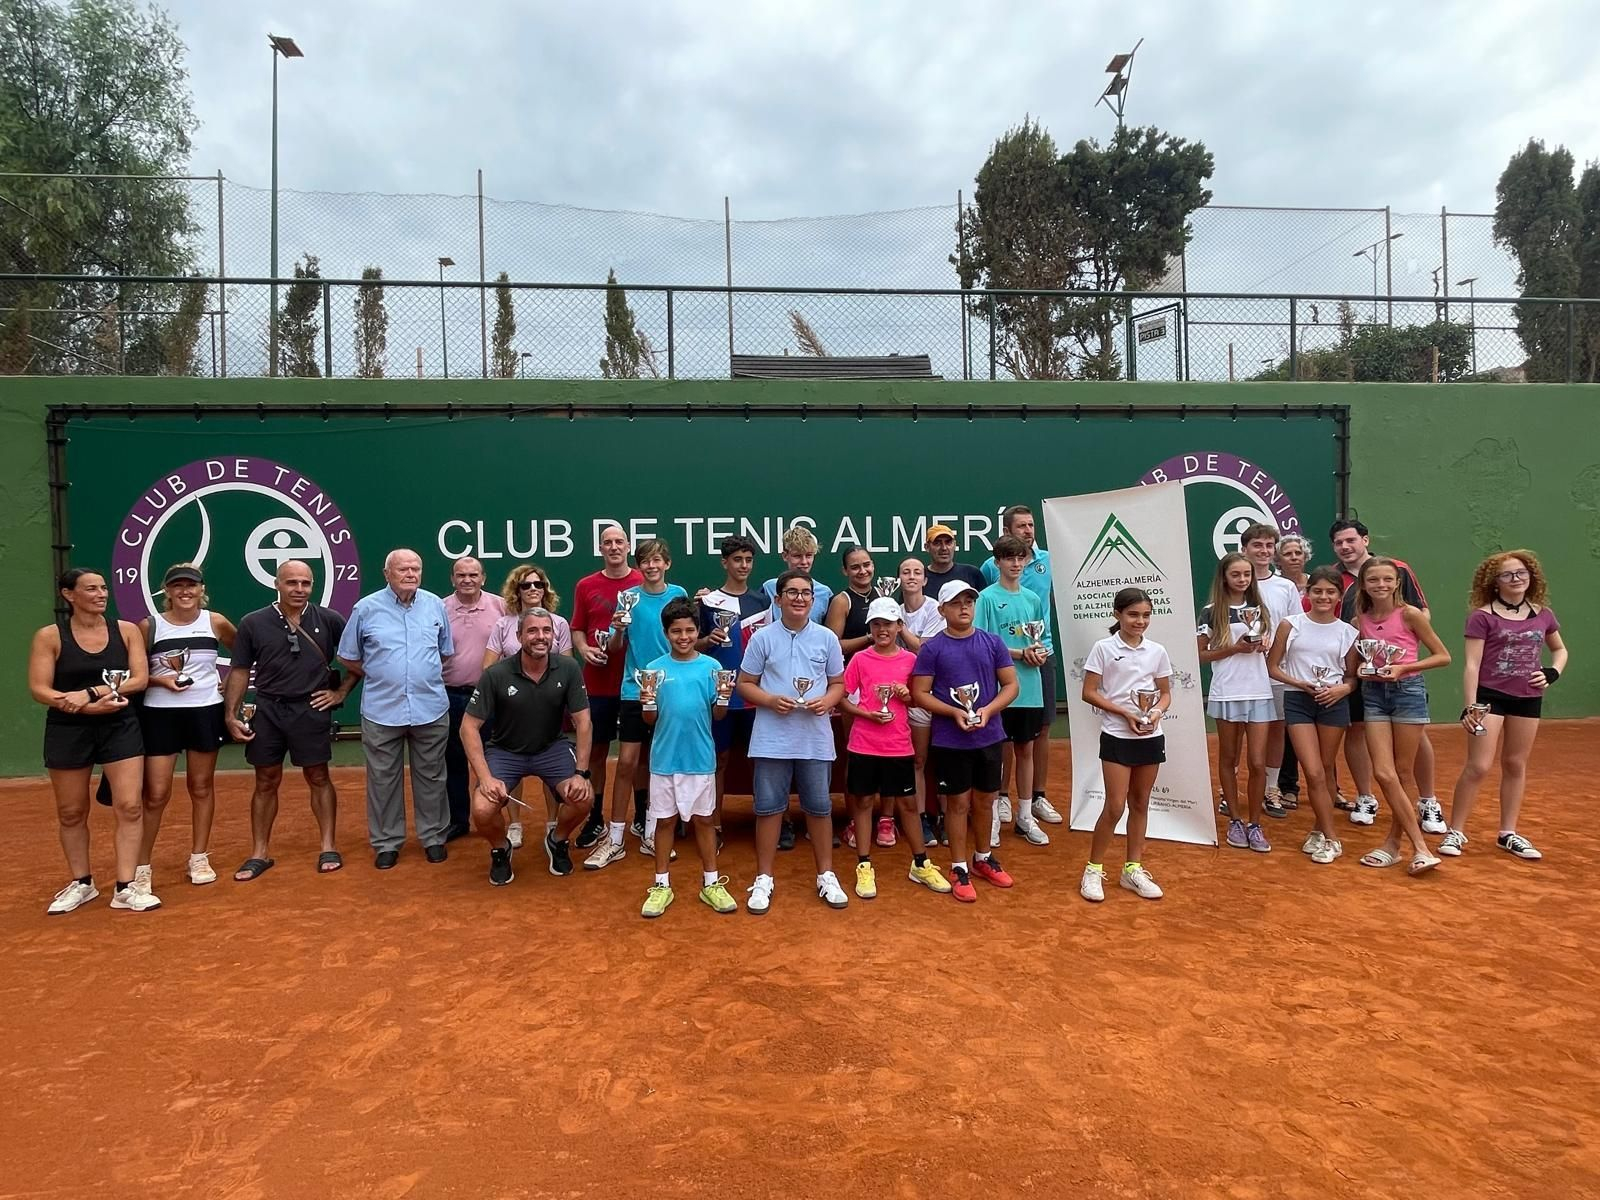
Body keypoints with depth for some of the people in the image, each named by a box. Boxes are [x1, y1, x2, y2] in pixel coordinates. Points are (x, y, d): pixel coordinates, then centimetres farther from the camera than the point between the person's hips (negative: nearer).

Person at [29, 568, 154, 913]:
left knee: (129, 806, -5)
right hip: (67, 730, 0)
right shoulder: (49, 636, -5)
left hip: (120, 727, 1)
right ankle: (81, 883, 29)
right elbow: (39, 689, -10)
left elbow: (140, 679, -6)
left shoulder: (126, 630, 0)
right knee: (70, 813, 11)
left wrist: (89, 693, -19)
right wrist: (92, 706, -23)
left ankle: (125, 888, 3)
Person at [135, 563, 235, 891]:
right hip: (159, 714, -1)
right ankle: (141, 865, 11)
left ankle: (199, 858, 22)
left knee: (201, 787, 10)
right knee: (155, 793, -2)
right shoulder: (149, 625, -4)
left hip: (205, 711, 1)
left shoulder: (216, 623, -1)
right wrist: (161, 680, -14)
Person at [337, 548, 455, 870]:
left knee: (430, 777, 11)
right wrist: (380, 677, 8)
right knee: (383, 779, 9)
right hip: (382, 711, -1)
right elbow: (348, 658, 6)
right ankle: (386, 843, 22)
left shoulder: (435, 605, 3)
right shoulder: (366, 608, -3)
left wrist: (427, 676, 11)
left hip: (431, 709, 1)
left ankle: (433, 837, 24)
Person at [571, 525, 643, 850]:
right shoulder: (585, 586, 4)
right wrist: (583, 649, -9)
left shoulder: (643, 583, 0)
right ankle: (596, 819, 21)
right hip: (598, 683, 1)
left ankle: (641, 816, 24)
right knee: (597, 750, 8)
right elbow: (577, 628, 10)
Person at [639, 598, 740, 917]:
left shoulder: (711, 666, -3)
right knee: (665, 820, 11)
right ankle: (662, 885, 23)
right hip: (664, 758, 0)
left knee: (703, 819, 11)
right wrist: (648, 701, -18)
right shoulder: (655, 668, -2)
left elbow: (718, 716, 0)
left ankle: (711, 884, 23)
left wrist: (723, 697, -19)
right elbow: (650, 720, 2)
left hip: (700, 758, 0)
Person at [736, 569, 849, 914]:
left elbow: (838, 683, 10)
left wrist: (826, 701, -12)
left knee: (819, 807, 10)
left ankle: (826, 876, 26)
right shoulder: (762, 637, -1)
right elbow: (745, 684, 2)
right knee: (768, 808, 6)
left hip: (816, 739, 1)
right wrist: (771, 700, -15)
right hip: (772, 739, -1)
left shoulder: (827, 638, 3)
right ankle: (764, 879, 20)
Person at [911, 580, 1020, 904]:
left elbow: (1011, 685, 3)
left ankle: (984, 859, 35)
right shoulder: (932, 648, -6)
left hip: (989, 737, 3)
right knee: (958, 803, 6)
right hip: (950, 741, -3)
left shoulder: (993, 643, 2)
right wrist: (954, 713, -20)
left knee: (984, 801, 16)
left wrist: (988, 710, -15)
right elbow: (920, 693, -7)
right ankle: (959, 869, 18)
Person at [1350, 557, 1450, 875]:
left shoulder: (1409, 614, -6)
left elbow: (1443, 656, -3)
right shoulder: (1360, 620, 6)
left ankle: (1393, 843, 16)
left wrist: (1403, 668, -15)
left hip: (1407, 691, -3)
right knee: (1383, 774, -5)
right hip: (1373, 694, 4)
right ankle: (1420, 847, 3)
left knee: (1403, 774, 5)